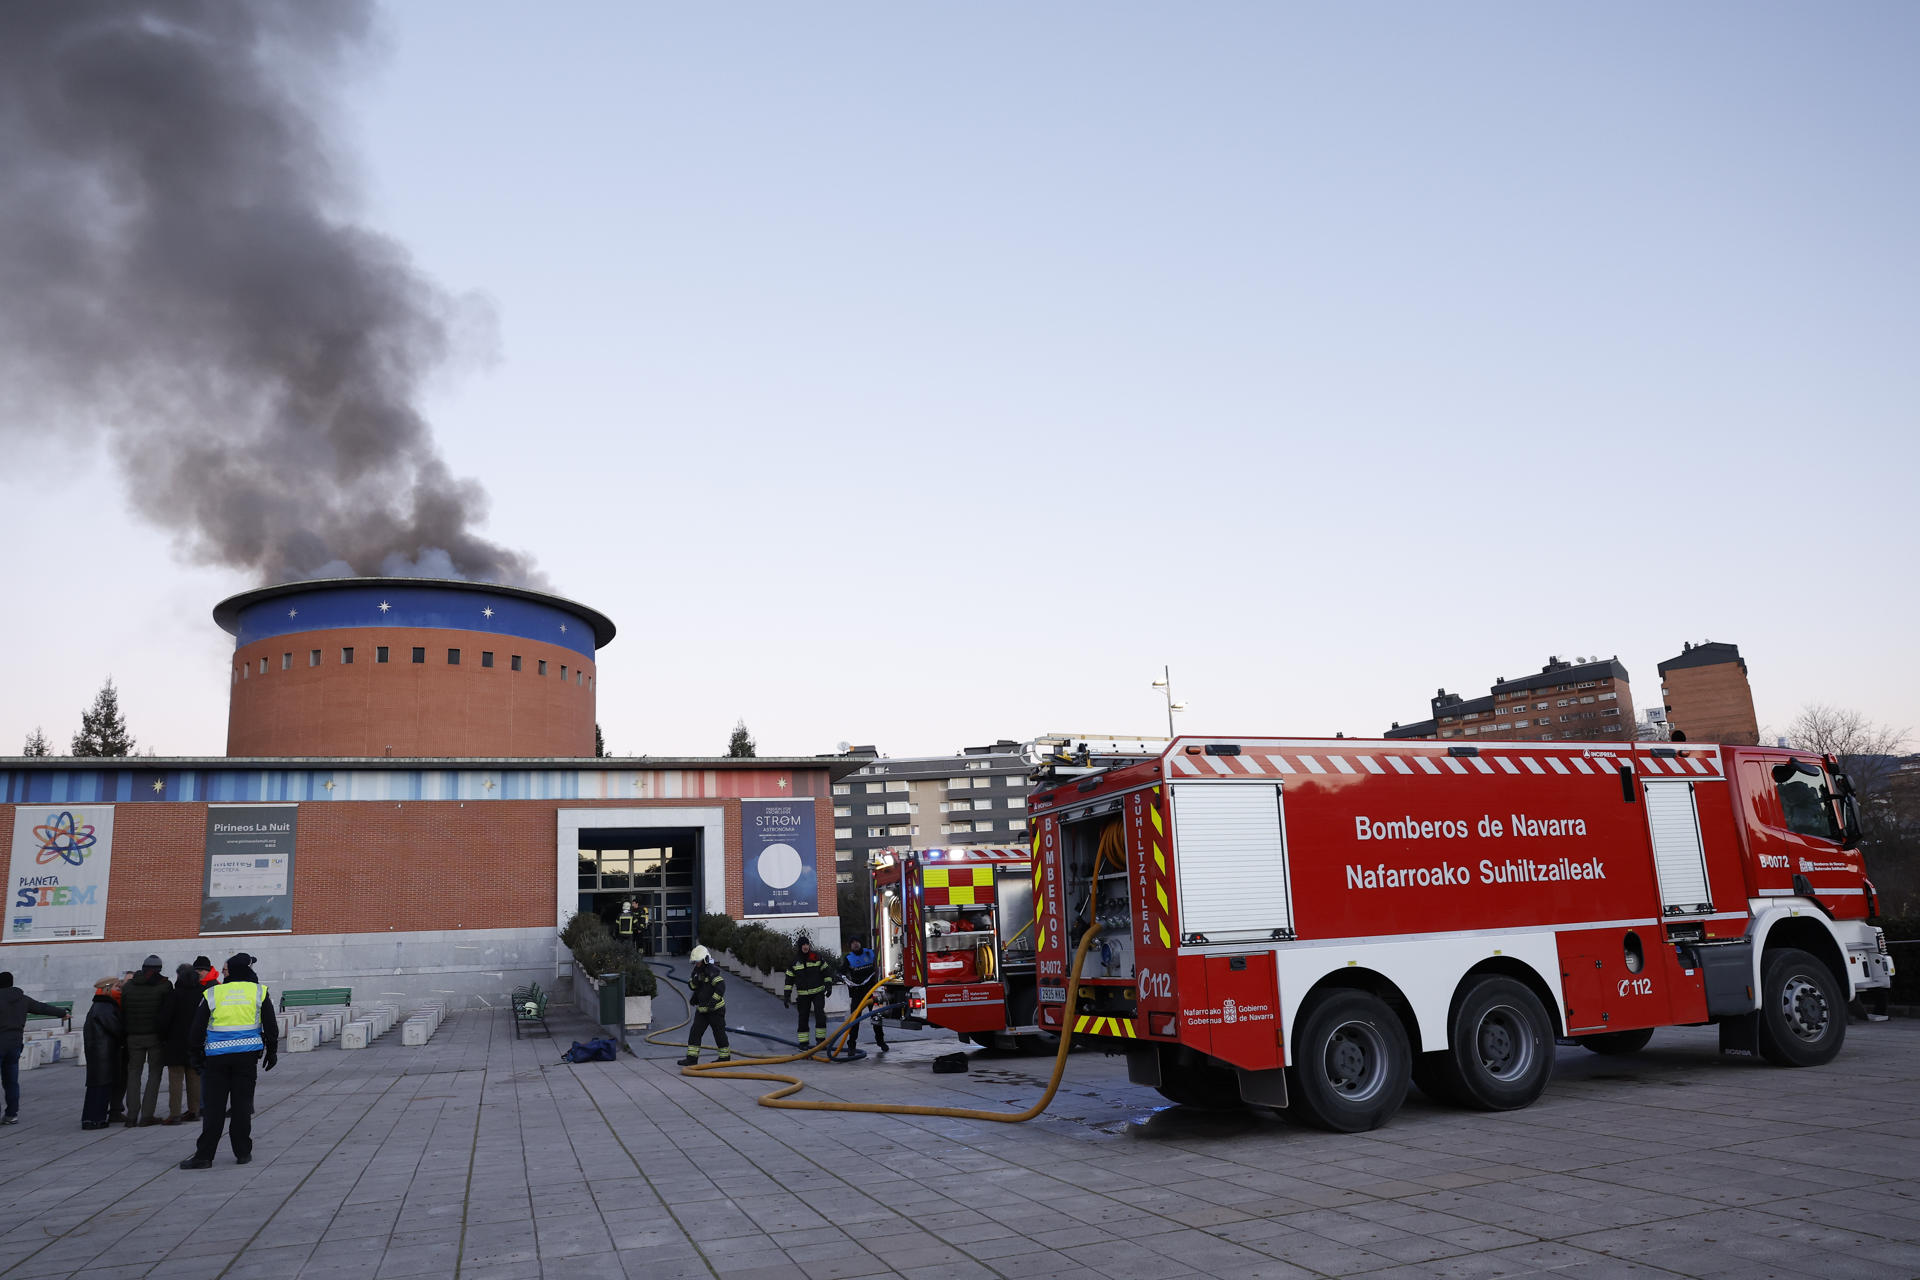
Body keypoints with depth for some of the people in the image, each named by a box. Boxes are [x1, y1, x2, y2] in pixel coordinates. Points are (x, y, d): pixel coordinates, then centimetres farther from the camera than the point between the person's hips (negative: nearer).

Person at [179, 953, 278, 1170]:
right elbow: (271, 1026, 5)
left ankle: (204, 1155, 4)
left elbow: (197, 1028, 6)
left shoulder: (212, 994, 4)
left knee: (213, 1106, 5)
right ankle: (243, 1152, 10)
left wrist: (196, 1053, 17)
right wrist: (272, 1051, 15)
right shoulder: (259, 992, 2)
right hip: (247, 1055, 0)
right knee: (242, 1103, 6)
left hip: (217, 1057, 0)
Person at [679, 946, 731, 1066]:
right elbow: (695, 986, 19)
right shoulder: (698, 971, 8)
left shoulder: (712, 971, -20)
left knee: (719, 1033, 4)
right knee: (695, 1032, 1)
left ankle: (725, 1056, 18)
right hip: (702, 1009, 8)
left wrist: (713, 1001, -33)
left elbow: (721, 986, -28)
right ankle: (692, 1057, 3)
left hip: (715, 1009, -8)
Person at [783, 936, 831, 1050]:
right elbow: (789, 978, 2)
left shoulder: (816, 957, -1)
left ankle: (821, 1040, -1)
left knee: (820, 1015, -10)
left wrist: (828, 985, -1)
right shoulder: (794, 961, -1)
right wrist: (787, 995, -1)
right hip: (802, 994, 1)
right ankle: (803, 1042, 12)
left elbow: (825, 971, 6)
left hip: (818, 992, -1)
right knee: (803, 1018, 4)